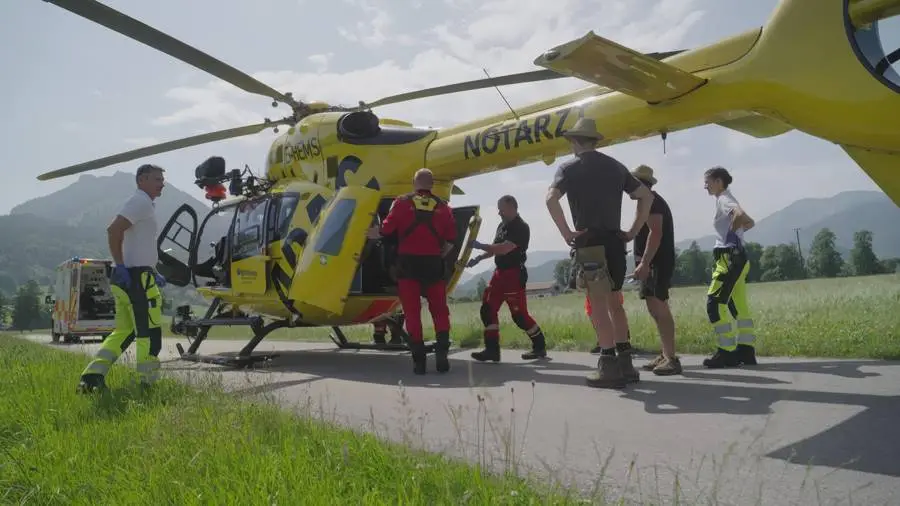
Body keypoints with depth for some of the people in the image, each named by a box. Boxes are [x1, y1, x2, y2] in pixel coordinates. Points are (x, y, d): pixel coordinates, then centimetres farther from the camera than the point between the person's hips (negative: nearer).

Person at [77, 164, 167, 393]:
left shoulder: (145, 205, 23)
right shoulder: (141, 201, -8)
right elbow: (114, 230, -22)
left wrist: (152, 272, 24)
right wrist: (120, 266, -23)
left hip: (130, 277, 10)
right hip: (136, 277, -10)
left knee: (124, 332, 13)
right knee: (150, 334, -4)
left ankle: (91, 377, 10)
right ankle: (147, 384, 1)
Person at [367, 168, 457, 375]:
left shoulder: (402, 202, 2)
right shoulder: (443, 206, 8)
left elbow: (387, 229, -3)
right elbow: (451, 238, 4)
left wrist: (375, 234, 17)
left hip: (408, 262, -1)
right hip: (434, 263, 1)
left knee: (412, 312, 4)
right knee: (439, 310, 10)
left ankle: (418, 360, 3)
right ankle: (441, 354, -2)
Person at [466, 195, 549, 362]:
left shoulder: (521, 227, -15)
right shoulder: (502, 225, 13)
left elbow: (504, 248, -25)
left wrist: (480, 246, -17)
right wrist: (479, 258, 8)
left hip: (514, 275, -9)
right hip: (500, 272, 9)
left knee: (519, 314, -4)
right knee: (487, 309, 3)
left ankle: (540, 346, 14)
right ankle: (492, 349, 8)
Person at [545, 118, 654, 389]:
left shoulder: (569, 167, 0)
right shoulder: (615, 166, 15)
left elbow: (551, 199, -18)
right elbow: (646, 196, 15)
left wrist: (567, 234, -13)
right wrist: (632, 232, 12)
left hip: (590, 243, -5)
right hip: (614, 241, 5)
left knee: (598, 306, -2)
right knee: (613, 303, 15)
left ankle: (609, 367, -2)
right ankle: (624, 363, 17)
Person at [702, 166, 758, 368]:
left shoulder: (724, 199, -9)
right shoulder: (726, 200, 19)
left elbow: (740, 215, -30)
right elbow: (750, 222, 30)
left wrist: (731, 231, -14)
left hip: (730, 258, -10)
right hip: (736, 258, 10)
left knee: (715, 303, -11)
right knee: (738, 305, 10)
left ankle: (727, 351, -8)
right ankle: (746, 350, 13)